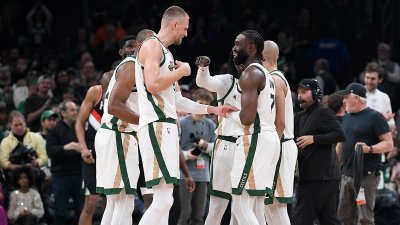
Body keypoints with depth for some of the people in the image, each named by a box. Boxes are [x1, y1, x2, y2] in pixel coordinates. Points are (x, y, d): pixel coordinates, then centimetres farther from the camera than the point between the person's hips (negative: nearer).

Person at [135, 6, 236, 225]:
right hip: (156, 126, -11)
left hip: (167, 127, 11)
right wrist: (181, 71, -8)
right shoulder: (152, 46, -7)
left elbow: (176, 101, 28)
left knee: (164, 200, 8)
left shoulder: (166, 53, 23)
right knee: (163, 200, -18)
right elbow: (153, 84, -22)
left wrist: (212, 109, 29)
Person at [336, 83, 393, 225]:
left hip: (367, 176, -8)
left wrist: (369, 149, -25)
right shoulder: (347, 118, 18)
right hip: (347, 175, 8)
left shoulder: (374, 117, -6)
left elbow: (389, 144, -10)